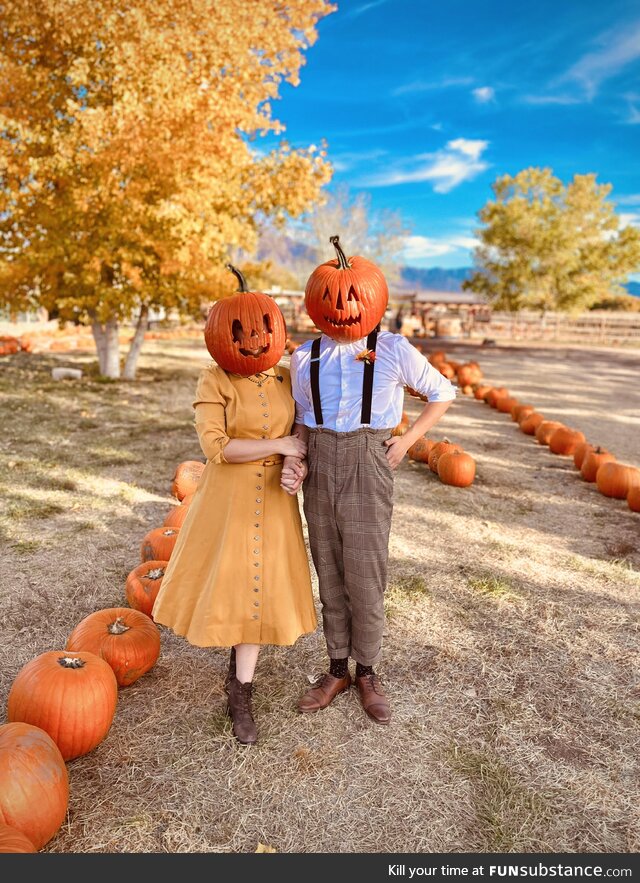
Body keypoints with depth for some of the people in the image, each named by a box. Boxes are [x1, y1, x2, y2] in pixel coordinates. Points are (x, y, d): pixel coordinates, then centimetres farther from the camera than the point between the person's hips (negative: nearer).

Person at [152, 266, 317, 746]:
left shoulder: (286, 377, 0)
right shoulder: (214, 381, -12)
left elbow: (299, 432, 8)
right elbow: (216, 447, -21)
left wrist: (296, 461, -14)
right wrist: (278, 446, -20)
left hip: (273, 500, 3)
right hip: (226, 499, -2)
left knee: (256, 590, 7)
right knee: (224, 583, 12)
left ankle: (240, 694, 24)